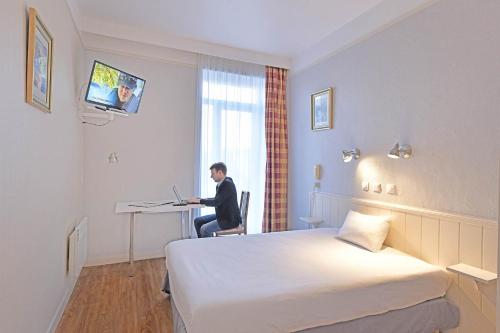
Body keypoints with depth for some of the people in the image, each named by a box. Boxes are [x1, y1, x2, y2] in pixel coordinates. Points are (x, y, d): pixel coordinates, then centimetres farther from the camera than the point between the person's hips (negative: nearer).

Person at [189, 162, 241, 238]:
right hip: (222, 216, 10)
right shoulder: (221, 184, 6)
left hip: (230, 220, -10)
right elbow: (217, 200, 18)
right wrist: (199, 200, 7)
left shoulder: (228, 184, -22)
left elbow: (216, 202, -26)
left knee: (204, 229, -21)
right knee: (197, 221, 9)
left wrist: (200, 201, -15)